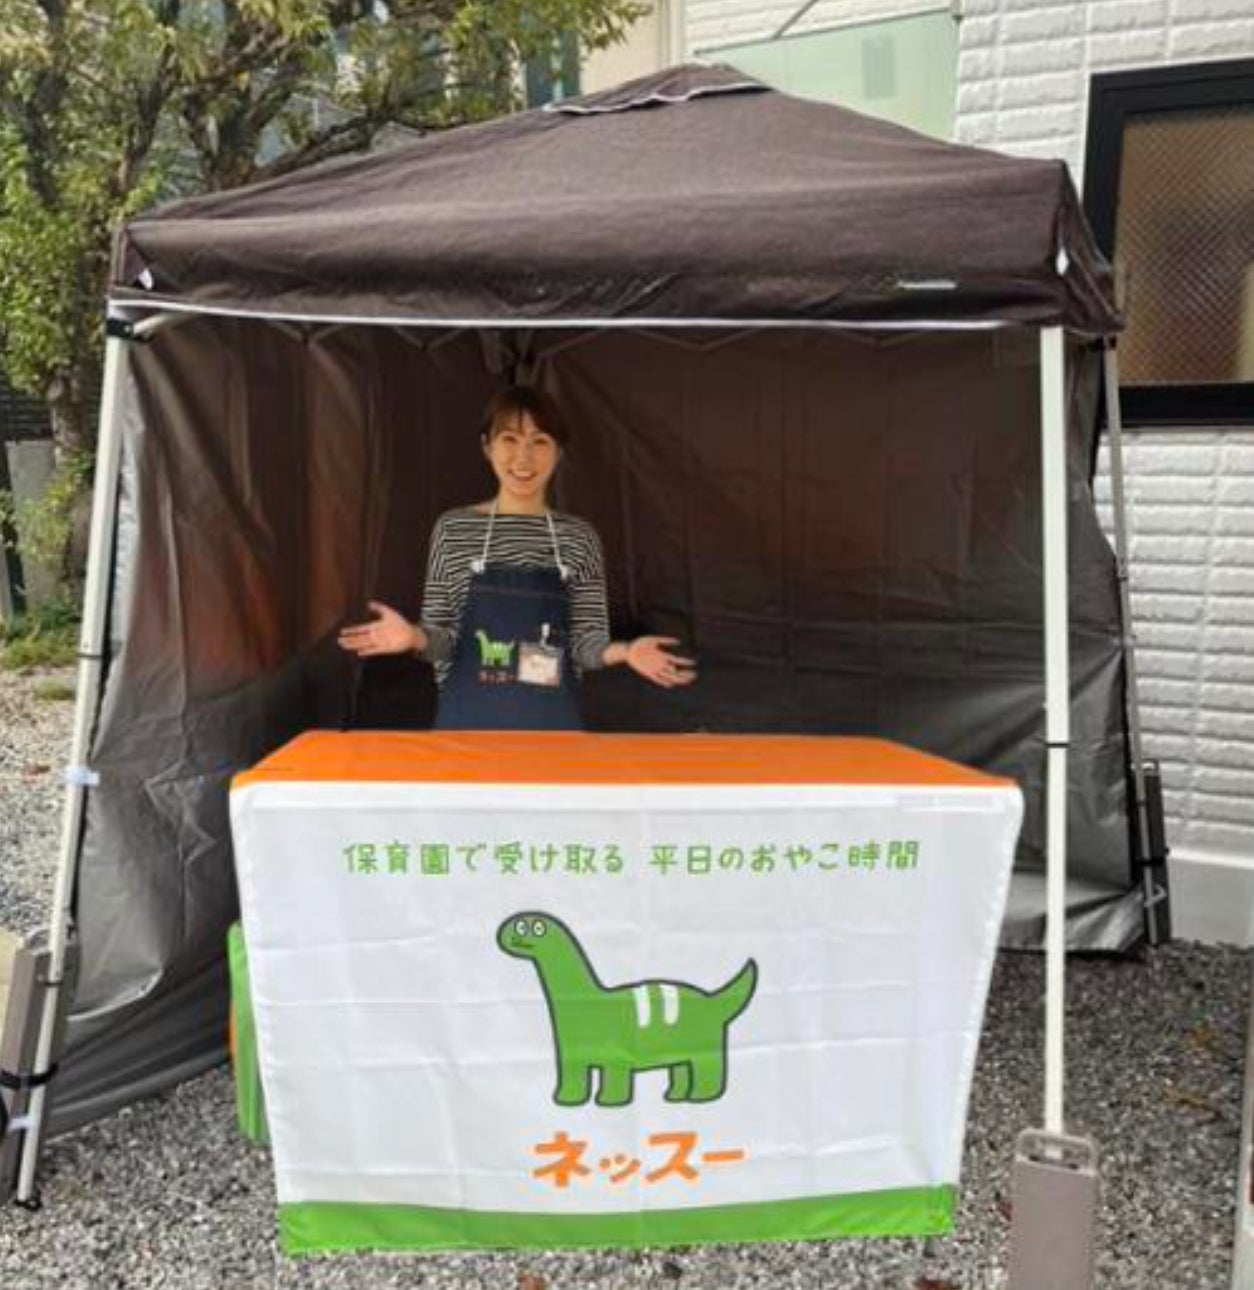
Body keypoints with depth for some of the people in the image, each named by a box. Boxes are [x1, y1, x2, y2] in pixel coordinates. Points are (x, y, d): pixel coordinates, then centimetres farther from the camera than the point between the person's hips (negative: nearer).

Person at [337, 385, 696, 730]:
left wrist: (623, 651, -18)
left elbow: (586, 641, 2)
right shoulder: (452, 529, -1)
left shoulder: (579, 536, 0)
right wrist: (415, 636, -19)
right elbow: (443, 639, 2)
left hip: (552, 723, 1)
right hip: (468, 720, -1)